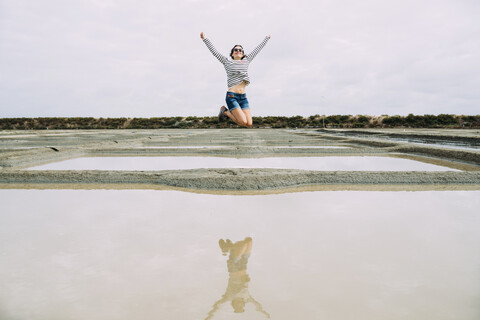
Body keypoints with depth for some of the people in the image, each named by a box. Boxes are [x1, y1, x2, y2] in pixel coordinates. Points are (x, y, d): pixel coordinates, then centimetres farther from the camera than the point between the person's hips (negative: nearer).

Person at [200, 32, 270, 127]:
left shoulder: (246, 61, 17)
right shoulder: (227, 62, 8)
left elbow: (257, 49, 27)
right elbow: (214, 51, 10)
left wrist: (267, 38, 38)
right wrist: (204, 39, 8)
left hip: (243, 97, 5)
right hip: (231, 96, -5)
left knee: (249, 124, -7)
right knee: (243, 122, -17)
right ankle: (225, 111, 10)